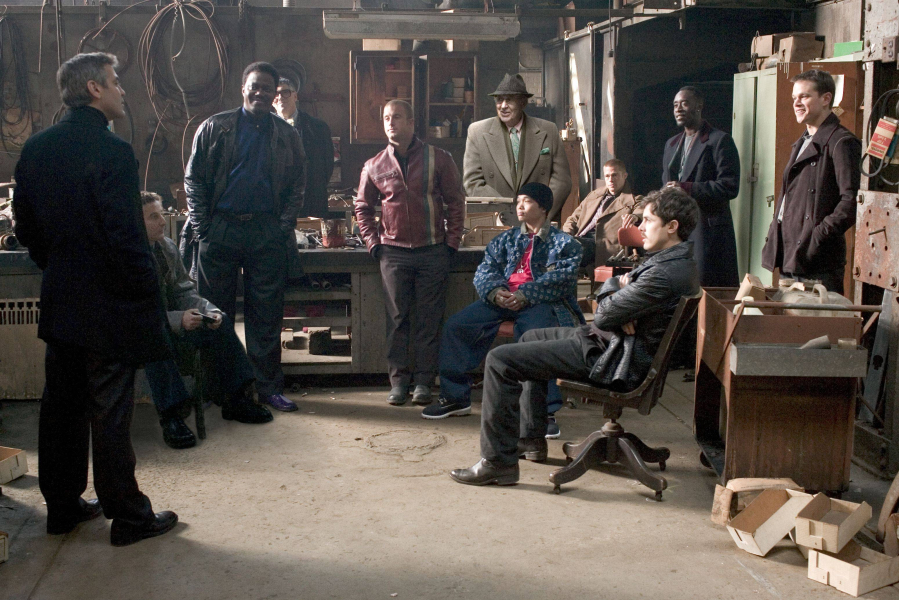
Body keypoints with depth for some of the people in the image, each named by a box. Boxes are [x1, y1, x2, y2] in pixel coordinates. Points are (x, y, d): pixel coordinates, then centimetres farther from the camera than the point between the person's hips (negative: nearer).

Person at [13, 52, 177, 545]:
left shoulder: (35, 149, 5)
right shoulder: (111, 152, -19)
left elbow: (26, 226, 12)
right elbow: (126, 237, -21)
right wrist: (148, 295, -11)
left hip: (59, 302, 8)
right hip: (108, 305, -7)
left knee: (61, 406, 16)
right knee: (110, 413, 1)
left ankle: (62, 505, 28)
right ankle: (127, 515, 13)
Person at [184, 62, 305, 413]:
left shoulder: (287, 136, 11)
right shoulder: (215, 128, 6)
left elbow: (297, 186, 11)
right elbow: (194, 180, 5)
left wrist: (284, 227, -2)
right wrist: (202, 227, -4)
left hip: (267, 233, 1)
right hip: (221, 229, -1)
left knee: (266, 314, 2)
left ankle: (269, 386, 10)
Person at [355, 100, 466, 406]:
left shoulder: (438, 159, 2)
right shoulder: (374, 167, 6)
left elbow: (455, 203, 5)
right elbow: (363, 208, 15)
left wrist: (451, 242, -2)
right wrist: (374, 244, 4)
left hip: (433, 251, -1)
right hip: (394, 252, 1)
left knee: (429, 319, 1)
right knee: (397, 319, 2)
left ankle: (424, 381, 8)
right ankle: (398, 381, 8)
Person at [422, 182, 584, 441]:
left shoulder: (563, 243, 11)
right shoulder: (506, 239, 25)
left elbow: (561, 279, -7)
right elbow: (485, 270, 13)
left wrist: (524, 295, -20)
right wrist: (495, 291, -12)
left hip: (540, 303, -5)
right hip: (502, 299, 5)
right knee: (455, 325, -13)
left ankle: (545, 411, -34)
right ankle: (455, 397, -1)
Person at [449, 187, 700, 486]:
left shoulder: (665, 274, -26)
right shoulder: (677, 259, 8)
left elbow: (604, 316, -22)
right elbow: (605, 290, 11)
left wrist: (618, 288, -2)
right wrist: (619, 304, -12)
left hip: (615, 360, -11)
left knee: (500, 360, -12)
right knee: (531, 337, 29)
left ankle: (498, 462, -6)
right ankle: (531, 438, 32)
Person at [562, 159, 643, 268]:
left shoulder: (633, 200, 13)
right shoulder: (594, 194, 32)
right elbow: (573, 219, 31)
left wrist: (635, 216, -35)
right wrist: (566, 235, 7)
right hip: (578, 239, 6)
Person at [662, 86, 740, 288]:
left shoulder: (720, 141, -3)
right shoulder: (671, 144, 21)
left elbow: (729, 187, -12)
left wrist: (687, 188, -17)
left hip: (708, 231, -7)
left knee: (706, 287, -8)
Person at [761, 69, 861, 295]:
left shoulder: (841, 143, -10)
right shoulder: (802, 143, 20)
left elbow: (851, 201, -19)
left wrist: (819, 236, -21)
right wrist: (773, 238, 15)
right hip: (789, 258, 9)